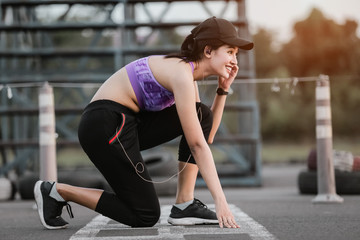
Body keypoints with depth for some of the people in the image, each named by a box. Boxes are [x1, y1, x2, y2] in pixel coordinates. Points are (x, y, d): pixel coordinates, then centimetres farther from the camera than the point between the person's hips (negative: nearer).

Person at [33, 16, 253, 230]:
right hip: (104, 126, -10)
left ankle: (184, 205, 3)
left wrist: (223, 90, 6)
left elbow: (207, 135, 14)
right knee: (146, 216, -5)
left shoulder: (188, 74, 12)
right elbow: (197, 144, -19)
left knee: (202, 115, 3)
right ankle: (57, 191, 2)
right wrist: (221, 200, -19)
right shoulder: (181, 74, -17)